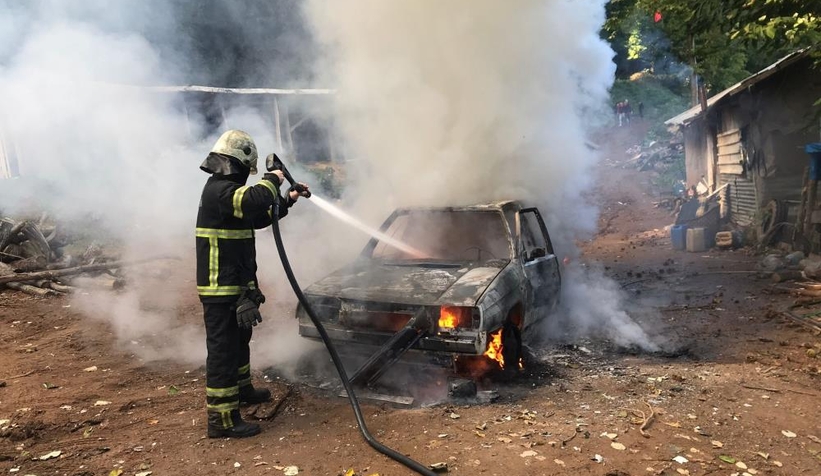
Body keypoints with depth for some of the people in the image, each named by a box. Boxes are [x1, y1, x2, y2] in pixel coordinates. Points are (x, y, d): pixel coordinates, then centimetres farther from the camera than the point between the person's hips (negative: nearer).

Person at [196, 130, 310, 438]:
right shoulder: (220, 189, -18)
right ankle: (221, 419, 2)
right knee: (223, 349, -5)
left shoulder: (225, 188, 16)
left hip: (234, 285, 11)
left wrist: (287, 201, 20)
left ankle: (242, 389, 43)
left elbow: (258, 217, 26)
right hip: (221, 288, -11)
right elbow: (254, 201, -38)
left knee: (239, 340, 25)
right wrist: (273, 180, -19)